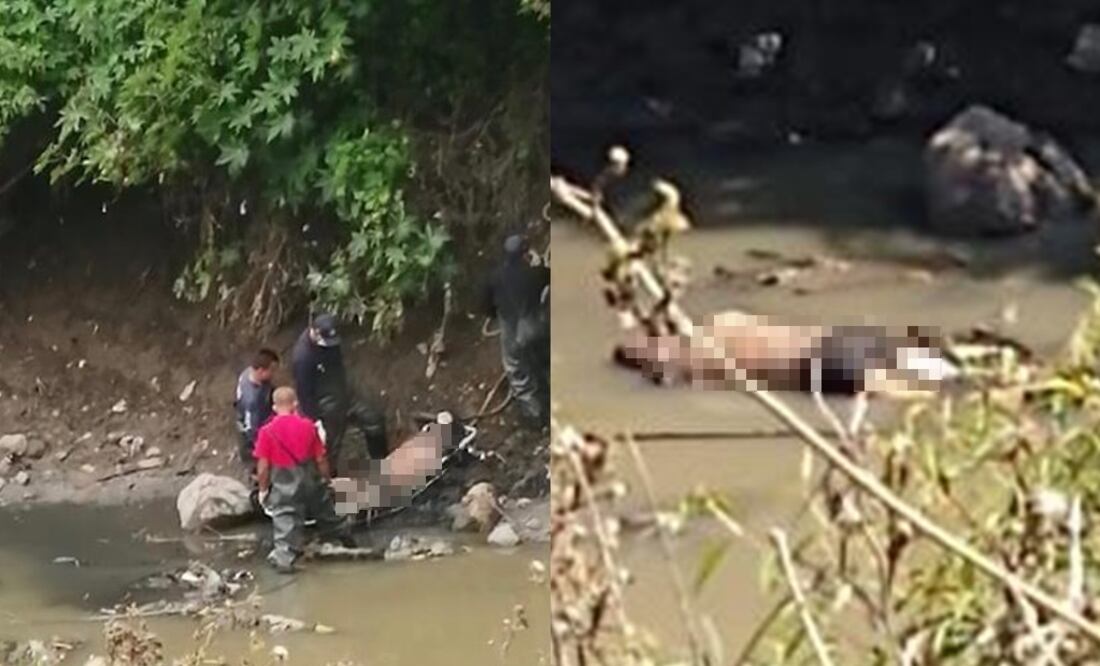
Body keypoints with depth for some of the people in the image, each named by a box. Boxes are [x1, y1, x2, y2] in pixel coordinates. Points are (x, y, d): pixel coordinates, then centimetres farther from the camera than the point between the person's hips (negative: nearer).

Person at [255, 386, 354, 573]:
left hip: (283, 485, -3)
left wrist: (263, 489, 1)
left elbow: (263, 465, -11)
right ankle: (344, 535, 43)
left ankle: (284, 559, -3)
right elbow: (320, 458, -2)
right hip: (309, 479, 3)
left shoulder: (267, 432, -12)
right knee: (325, 509, 23)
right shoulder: (308, 426, -7)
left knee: (285, 521, 2)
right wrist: (327, 479, 12)